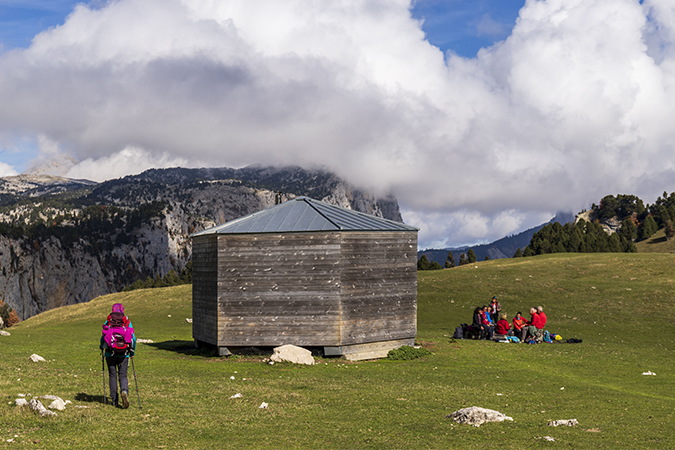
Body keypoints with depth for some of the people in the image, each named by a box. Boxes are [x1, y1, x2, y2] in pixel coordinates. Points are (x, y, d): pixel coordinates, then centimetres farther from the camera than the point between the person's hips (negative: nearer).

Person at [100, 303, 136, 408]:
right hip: (123, 354, 0)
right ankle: (124, 391, -24)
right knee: (123, 376, 5)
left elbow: (103, 337, 4)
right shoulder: (127, 322, 4)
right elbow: (133, 338, 3)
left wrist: (102, 346, 25)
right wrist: (132, 351, 17)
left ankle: (114, 400, 13)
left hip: (110, 354, 0)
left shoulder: (108, 322, 2)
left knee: (112, 376, 11)